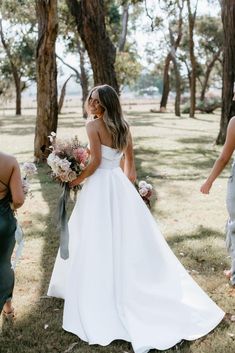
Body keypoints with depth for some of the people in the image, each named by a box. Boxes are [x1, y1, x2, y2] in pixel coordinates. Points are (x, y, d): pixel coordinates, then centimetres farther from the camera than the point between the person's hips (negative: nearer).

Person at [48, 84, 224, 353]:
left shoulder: (93, 126, -12)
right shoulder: (124, 126, 8)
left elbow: (96, 162, -17)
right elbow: (130, 161, 13)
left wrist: (76, 180, -4)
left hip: (99, 186, -7)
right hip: (121, 184, 7)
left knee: (98, 244, 2)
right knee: (128, 239, 15)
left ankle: (101, 305, 11)